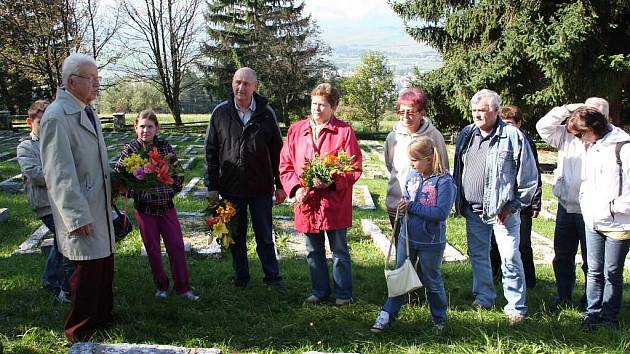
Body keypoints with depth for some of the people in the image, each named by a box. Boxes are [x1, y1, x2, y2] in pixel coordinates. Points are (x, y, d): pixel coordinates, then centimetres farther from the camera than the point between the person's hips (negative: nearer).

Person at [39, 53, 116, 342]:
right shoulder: (57, 116, -17)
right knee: (88, 269, -2)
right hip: (81, 212, -8)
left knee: (104, 265, 16)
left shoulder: (87, 111, 11)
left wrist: (113, 185, 13)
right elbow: (60, 174, -21)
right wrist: (78, 217, -22)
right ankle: (79, 332, 14)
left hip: (99, 207, 9)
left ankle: (102, 316, 34)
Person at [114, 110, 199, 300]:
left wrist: (172, 190, 0)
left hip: (166, 206, 1)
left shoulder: (165, 147, -2)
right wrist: (135, 193, -12)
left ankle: (182, 286, 13)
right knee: (153, 249, 9)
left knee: (177, 245, 2)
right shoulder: (129, 150, -7)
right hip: (145, 208, -1)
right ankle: (161, 286, 25)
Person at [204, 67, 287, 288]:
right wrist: (212, 187, 0)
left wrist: (279, 185, 3)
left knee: (265, 237, 9)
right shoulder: (220, 113, -1)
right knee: (236, 237, 13)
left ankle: (272, 276, 21)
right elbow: (211, 152, 3)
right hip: (231, 187, 1)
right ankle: (240, 277, 27)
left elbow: (277, 151, 3)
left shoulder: (266, 114, -1)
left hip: (261, 188, -1)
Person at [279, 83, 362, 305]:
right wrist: (296, 188, -9)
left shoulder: (344, 131, -6)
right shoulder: (296, 130, 5)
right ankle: (319, 290, 33)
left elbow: (355, 168, -7)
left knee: (339, 251, 8)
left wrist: (332, 182, -22)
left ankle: (344, 293, 23)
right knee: (313, 252, 16)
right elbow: (285, 165, 6)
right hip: (306, 202, 4)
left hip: (334, 203, -3)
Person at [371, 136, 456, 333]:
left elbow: (441, 213, -24)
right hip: (407, 236, 5)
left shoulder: (444, 182, -18)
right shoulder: (412, 175, 1)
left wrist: (412, 207, -21)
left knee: (431, 280, 12)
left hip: (431, 242, -5)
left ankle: (440, 319, 32)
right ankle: (387, 315, 21)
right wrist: (403, 205, -8)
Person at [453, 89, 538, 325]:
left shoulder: (512, 136, -10)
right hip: (474, 210, 6)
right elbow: (458, 170, 16)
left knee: (510, 259, -2)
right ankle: (483, 298, 32)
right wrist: (460, 202, 12)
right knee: (478, 256, 16)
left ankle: (516, 307, 9)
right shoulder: (467, 134, 7)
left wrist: (512, 205, -9)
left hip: (502, 210, -6)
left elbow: (529, 177, -7)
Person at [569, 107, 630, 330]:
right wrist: (587, 204, 9)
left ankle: (610, 317, 16)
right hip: (593, 223, 6)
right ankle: (592, 315, 19)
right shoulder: (591, 148, 13)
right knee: (594, 272, 11)